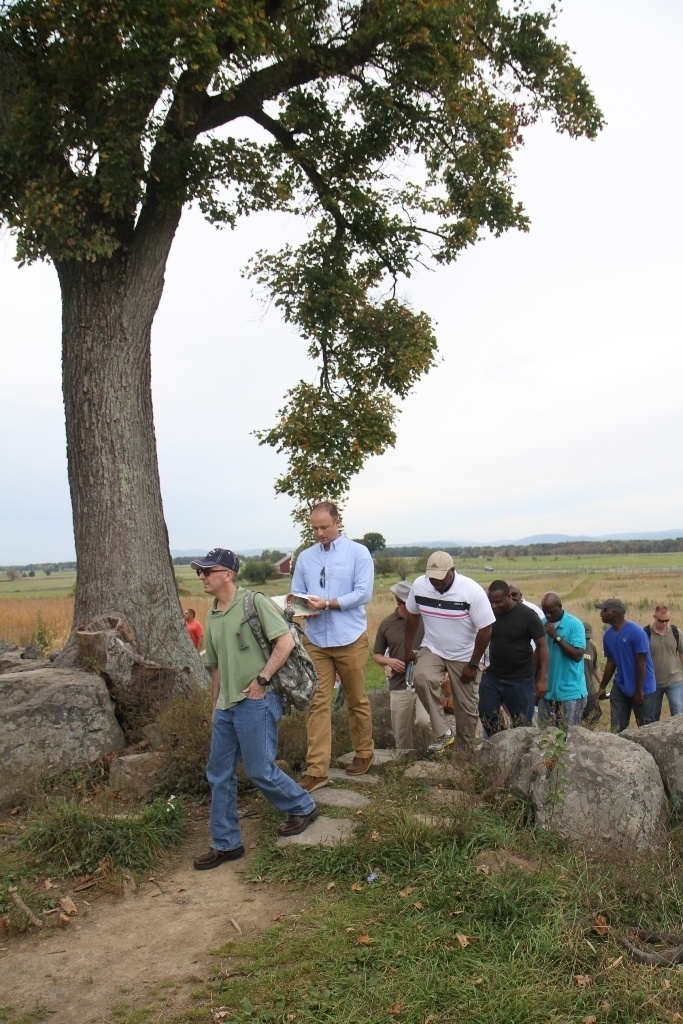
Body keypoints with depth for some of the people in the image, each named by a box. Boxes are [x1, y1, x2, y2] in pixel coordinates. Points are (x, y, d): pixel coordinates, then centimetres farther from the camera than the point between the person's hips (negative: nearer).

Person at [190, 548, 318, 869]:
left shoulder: (254, 602, -10)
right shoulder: (212, 616, 12)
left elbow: (286, 641, -16)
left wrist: (261, 680, -18)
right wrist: (214, 707, 19)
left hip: (255, 703, -8)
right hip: (226, 707, 8)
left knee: (260, 770, 0)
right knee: (219, 774, 10)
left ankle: (303, 808, 26)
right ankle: (225, 843, 23)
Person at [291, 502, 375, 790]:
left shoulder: (358, 552, -3)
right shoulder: (305, 557, 8)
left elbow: (363, 593, -12)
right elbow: (296, 594, 8)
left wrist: (327, 603, -20)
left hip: (350, 639, -2)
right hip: (316, 640, 3)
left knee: (356, 701, 11)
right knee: (317, 704, -1)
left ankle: (364, 753, 30)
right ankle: (316, 770, 0)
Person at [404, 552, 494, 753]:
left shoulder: (472, 591, -24)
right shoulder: (419, 585, -13)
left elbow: (485, 629, -18)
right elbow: (412, 615, 5)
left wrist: (473, 664, -15)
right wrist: (408, 649, 6)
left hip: (463, 656, -2)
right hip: (432, 649, 2)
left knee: (467, 707, 4)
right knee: (422, 679, -28)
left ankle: (467, 752, 25)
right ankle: (443, 733, -16)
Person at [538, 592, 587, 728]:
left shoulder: (575, 624, -10)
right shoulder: (542, 624, 4)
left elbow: (578, 655, -16)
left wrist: (557, 637, -20)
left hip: (570, 691, -5)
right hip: (547, 690, 5)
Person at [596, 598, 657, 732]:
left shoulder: (636, 632, -19)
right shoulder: (608, 635, 1)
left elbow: (641, 663, -17)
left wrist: (639, 691, -17)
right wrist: (602, 687, 11)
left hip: (643, 689, -6)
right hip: (620, 687, 6)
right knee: (617, 728, 7)